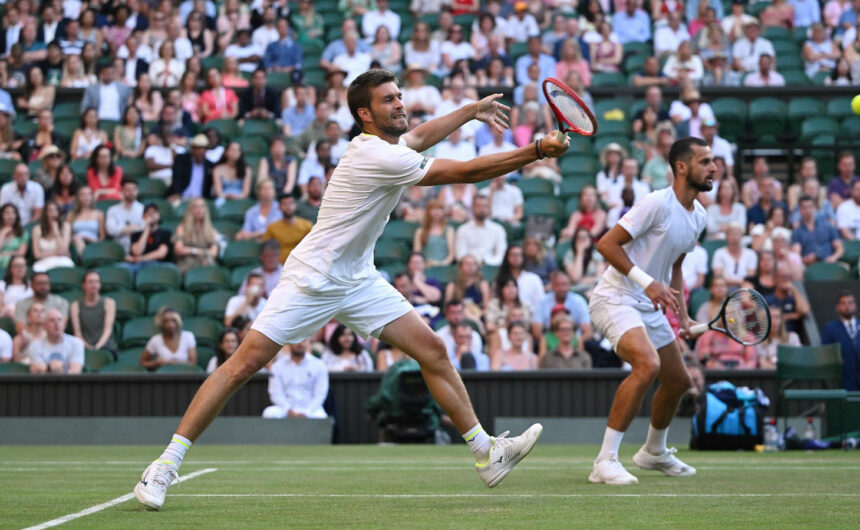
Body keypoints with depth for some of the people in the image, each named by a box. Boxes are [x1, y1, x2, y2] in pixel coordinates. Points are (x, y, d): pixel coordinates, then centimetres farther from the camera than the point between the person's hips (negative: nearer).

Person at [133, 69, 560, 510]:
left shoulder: (386, 144, 4)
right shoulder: (377, 157, -23)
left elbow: (418, 136, 32)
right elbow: (464, 172, -21)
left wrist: (472, 110, 38)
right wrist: (536, 152, -18)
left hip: (358, 280, 9)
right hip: (311, 280, -9)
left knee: (432, 350, 1)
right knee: (246, 362, -13)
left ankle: (486, 454, 8)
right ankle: (166, 465, -10)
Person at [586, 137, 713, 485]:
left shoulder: (698, 216, 10)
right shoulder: (658, 203, -18)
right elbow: (607, 244, -20)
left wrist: (682, 313, 11)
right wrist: (647, 282, -27)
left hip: (649, 307, 9)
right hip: (615, 298, -9)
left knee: (678, 380, 15)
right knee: (648, 364, -31)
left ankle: (654, 452, 42)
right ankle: (605, 462, -28)